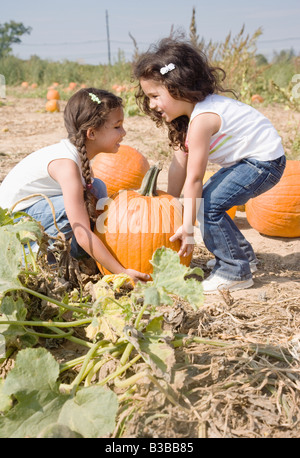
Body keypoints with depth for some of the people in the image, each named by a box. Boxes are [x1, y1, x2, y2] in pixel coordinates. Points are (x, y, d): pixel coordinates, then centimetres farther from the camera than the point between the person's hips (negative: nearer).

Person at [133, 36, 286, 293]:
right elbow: (179, 164, 5)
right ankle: (242, 256, 24)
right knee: (204, 200, 11)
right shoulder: (196, 109, 5)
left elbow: (194, 178, -26)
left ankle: (236, 273, -4)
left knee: (208, 206, -17)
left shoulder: (202, 119, -26)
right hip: (248, 159, 10)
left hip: (264, 162, -10)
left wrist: (188, 227, -22)